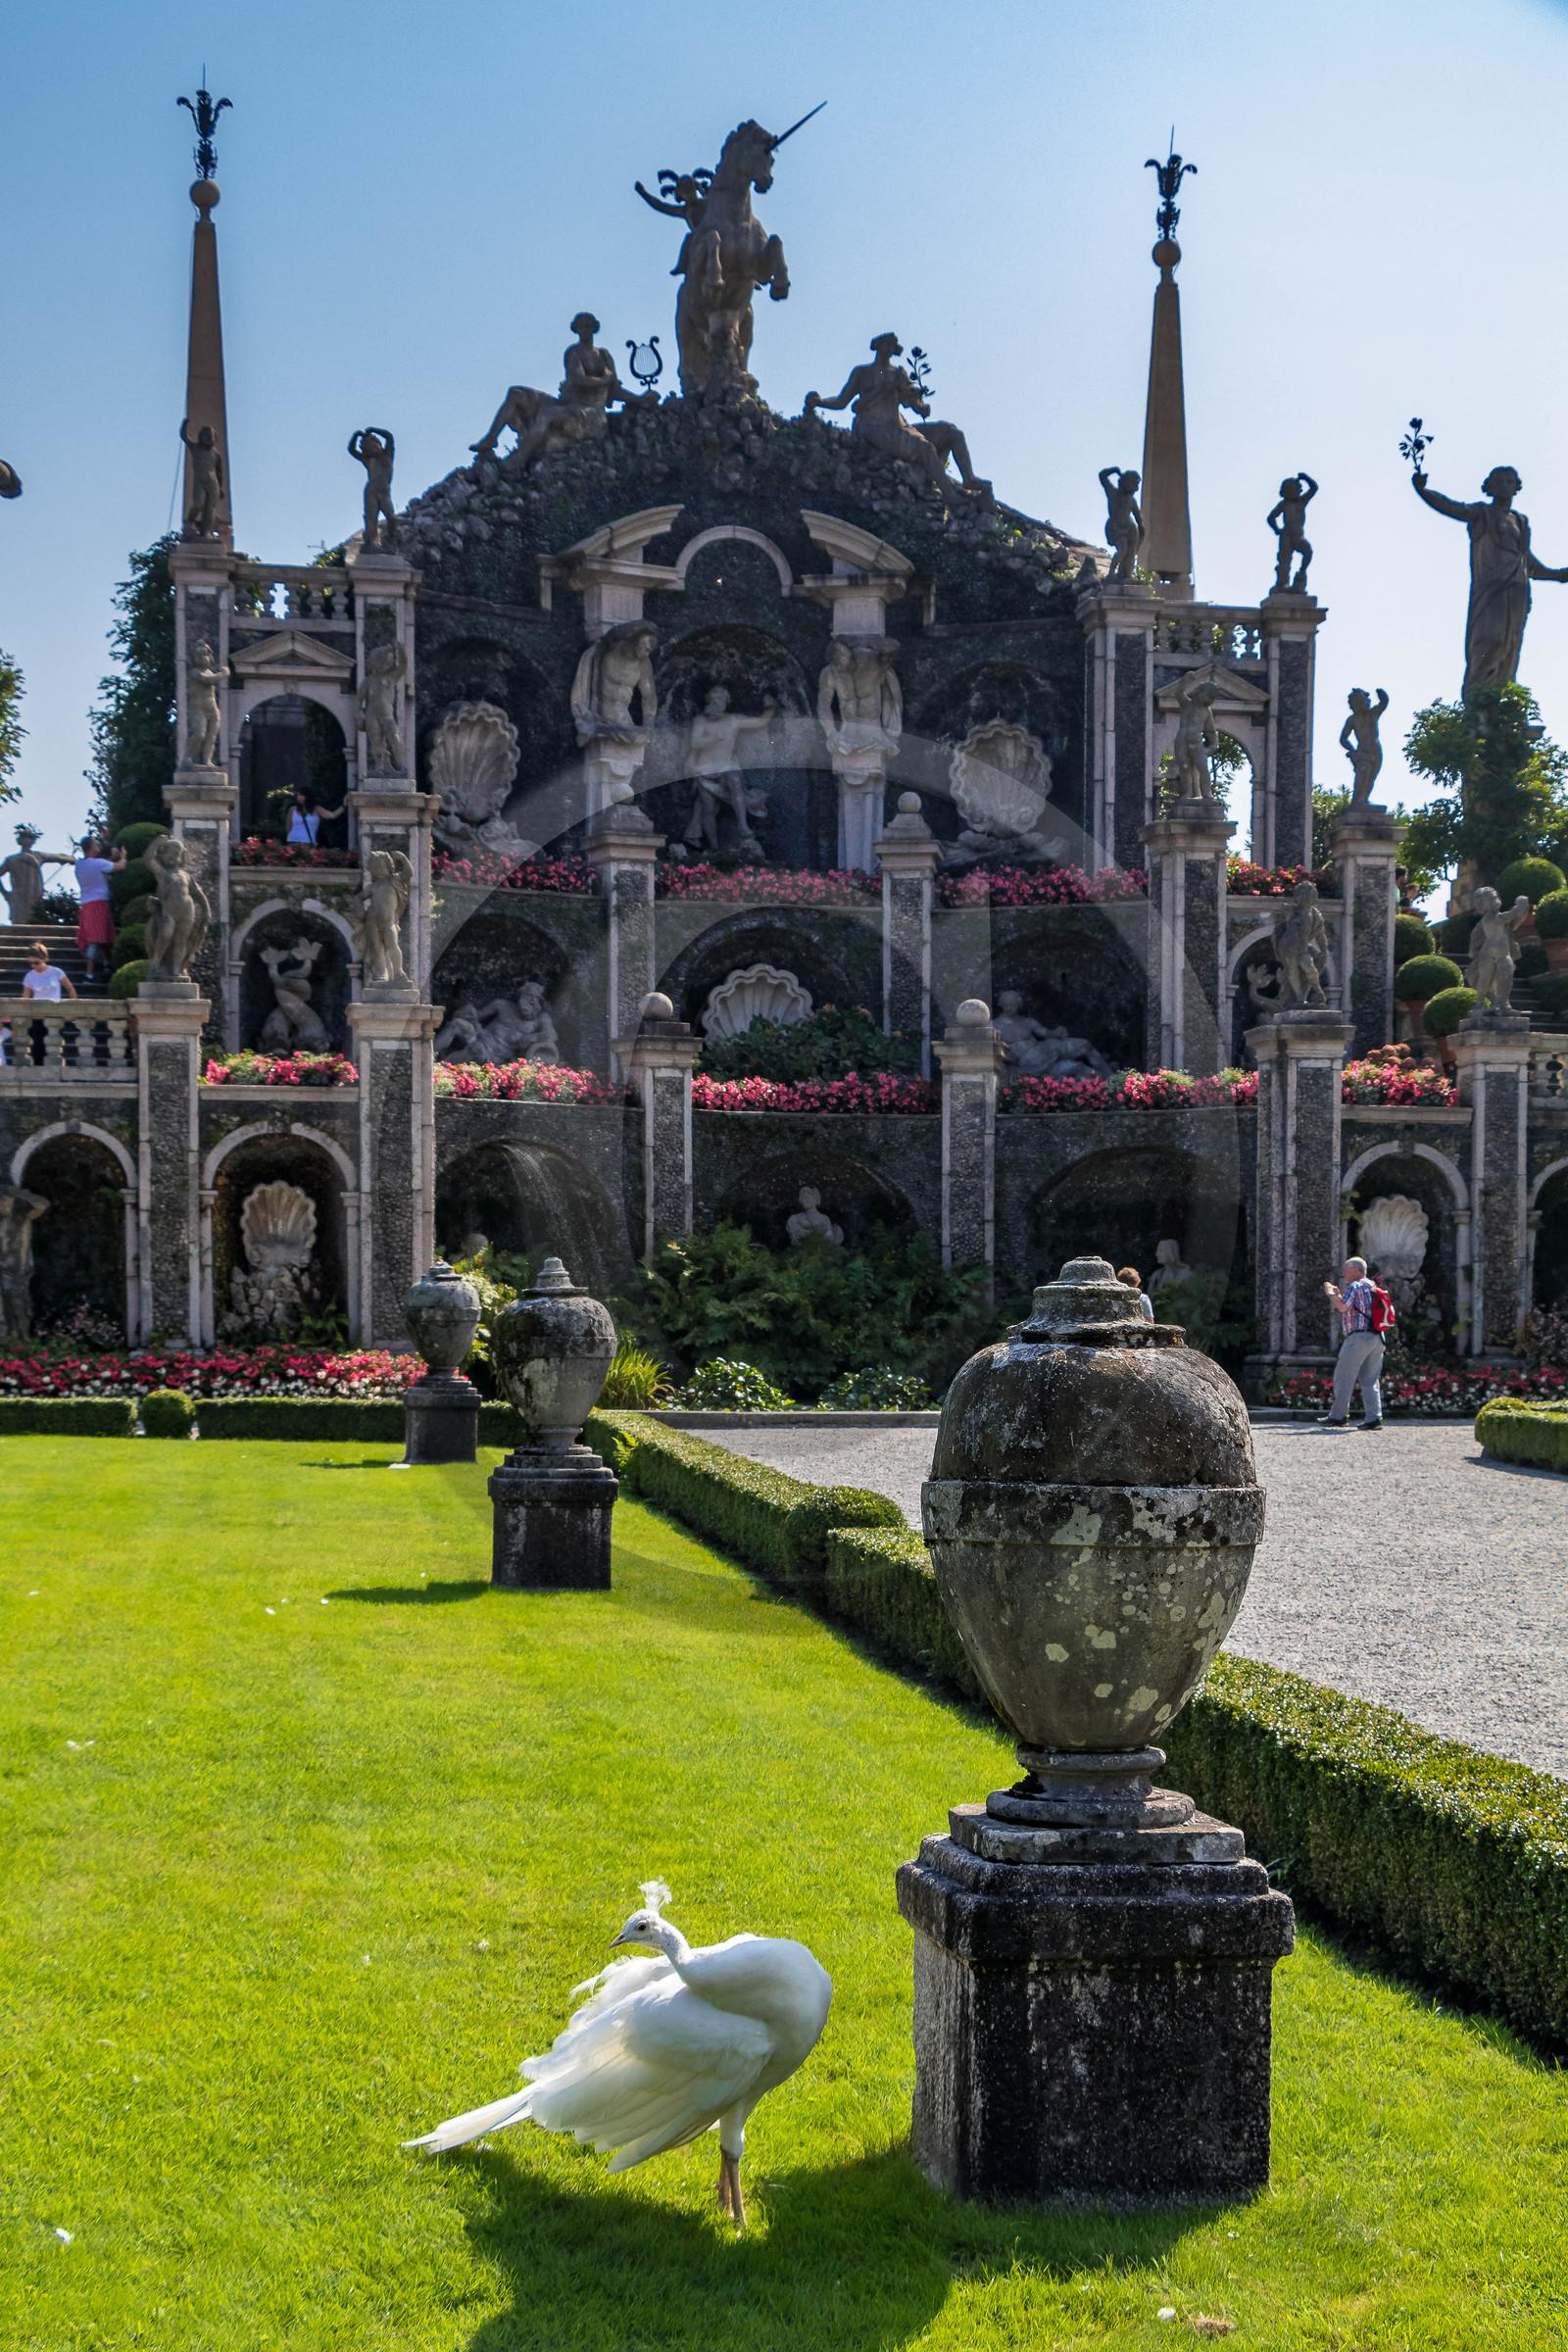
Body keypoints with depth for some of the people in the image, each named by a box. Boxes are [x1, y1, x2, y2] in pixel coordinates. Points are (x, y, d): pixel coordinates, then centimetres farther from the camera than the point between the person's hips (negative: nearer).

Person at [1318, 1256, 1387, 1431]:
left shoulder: (1354, 1287, -6)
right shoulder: (1372, 1288, 21)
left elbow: (1343, 1307, -18)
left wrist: (1331, 1293, -2)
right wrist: (1339, 1294, 27)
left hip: (1358, 1336, -8)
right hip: (1377, 1338, 8)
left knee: (1344, 1377, -2)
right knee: (1370, 1380, 7)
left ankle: (1338, 1416, -1)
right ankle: (1374, 1418, 0)